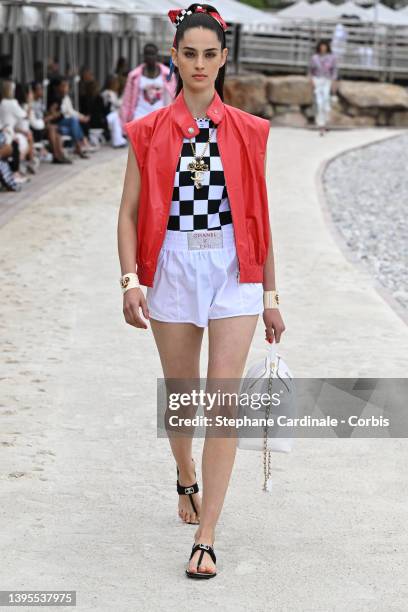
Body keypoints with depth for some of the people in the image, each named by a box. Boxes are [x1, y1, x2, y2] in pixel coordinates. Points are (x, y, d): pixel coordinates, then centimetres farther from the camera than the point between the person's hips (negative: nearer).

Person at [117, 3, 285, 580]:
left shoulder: (248, 132, 3)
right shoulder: (150, 132, 3)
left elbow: (259, 218, 7)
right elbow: (129, 213, 2)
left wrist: (271, 296, 8)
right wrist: (130, 280, -11)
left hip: (233, 272, -1)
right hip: (172, 269, 1)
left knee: (224, 402, -9)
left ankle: (205, 538, -5)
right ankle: (186, 480, 46)